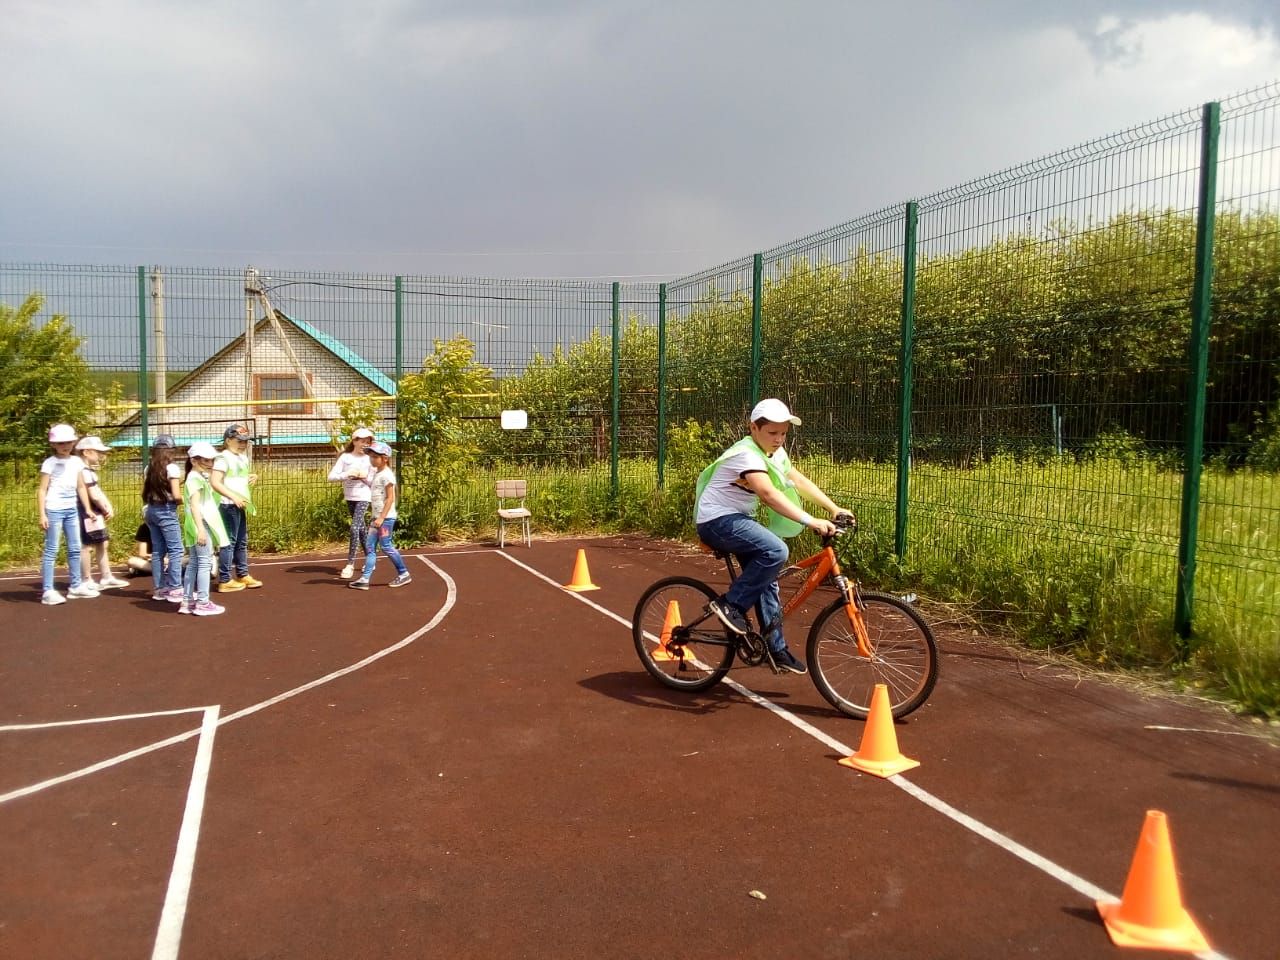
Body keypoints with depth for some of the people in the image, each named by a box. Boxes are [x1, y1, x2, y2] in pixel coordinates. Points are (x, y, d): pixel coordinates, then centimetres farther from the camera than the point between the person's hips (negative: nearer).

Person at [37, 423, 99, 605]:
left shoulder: (77, 462, 9)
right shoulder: (50, 463, -6)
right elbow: (42, 490, -8)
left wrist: (88, 509, 10)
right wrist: (42, 515, -15)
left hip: (72, 509, 6)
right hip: (54, 510, -6)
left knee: (75, 549, 11)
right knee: (51, 550, -4)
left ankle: (76, 586, 21)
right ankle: (47, 591, -3)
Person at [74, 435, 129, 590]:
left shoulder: (90, 471, 18)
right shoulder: (84, 471, -16)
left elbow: (99, 492, 16)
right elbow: (94, 495, -21)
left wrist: (108, 507, 2)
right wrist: (105, 509, -7)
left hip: (95, 513, 11)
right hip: (88, 513, -11)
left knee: (102, 544, 14)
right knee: (88, 546, -4)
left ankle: (106, 577, 20)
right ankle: (87, 581, 2)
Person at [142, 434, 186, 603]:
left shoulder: (149, 468, 8)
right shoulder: (171, 468, -12)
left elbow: (144, 493, 11)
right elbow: (176, 495, -16)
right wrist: (185, 500, 3)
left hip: (151, 510, 7)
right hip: (166, 511, -7)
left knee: (158, 550, 11)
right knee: (175, 550, -3)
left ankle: (160, 588, 16)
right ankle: (175, 589, -6)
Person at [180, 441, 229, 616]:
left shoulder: (201, 477, 18)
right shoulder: (195, 478, -13)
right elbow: (194, 505, -21)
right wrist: (200, 528, -28)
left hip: (205, 523, 10)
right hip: (200, 524, -10)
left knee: (194, 563, 11)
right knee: (204, 562, -7)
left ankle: (187, 601, 16)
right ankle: (202, 603, -4)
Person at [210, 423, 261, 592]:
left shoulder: (242, 458, 15)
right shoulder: (223, 458, -12)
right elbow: (215, 482, -21)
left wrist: (252, 477, 8)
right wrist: (233, 496, -26)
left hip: (241, 505, 9)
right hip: (229, 505, -9)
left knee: (242, 541, 15)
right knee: (229, 542, -6)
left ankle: (242, 575, 25)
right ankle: (225, 580, -1)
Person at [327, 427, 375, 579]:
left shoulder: (369, 459, -3)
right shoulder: (345, 457, -1)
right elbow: (331, 477, -7)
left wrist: (365, 477, -18)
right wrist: (347, 474, -21)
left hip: (363, 497, -3)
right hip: (349, 498, 3)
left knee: (355, 528, -14)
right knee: (361, 529, 14)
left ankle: (350, 564, -8)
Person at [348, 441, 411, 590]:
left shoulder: (386, 475, -13)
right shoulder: (377, 473, 14)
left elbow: (390, 498, -18)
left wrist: (382, 517, -21)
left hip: (386, 517, -10)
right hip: (377, 516, 10)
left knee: (386, 546, -6)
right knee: (369, 546, 5)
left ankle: (404, 574, 7)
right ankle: (365, 579, 4)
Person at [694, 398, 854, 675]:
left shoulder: (775, 453, 7)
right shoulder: (747, 455, -23)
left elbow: (800, 481, 7)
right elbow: (769, 495, -36)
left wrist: (835, 509, -3)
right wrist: (811, 521, -44)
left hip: (738, 519, 10)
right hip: (716, 521, -10)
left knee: (767, 579, 6)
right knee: (775, 551, -28)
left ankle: (776, 649, 16)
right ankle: (730, 604, -16)